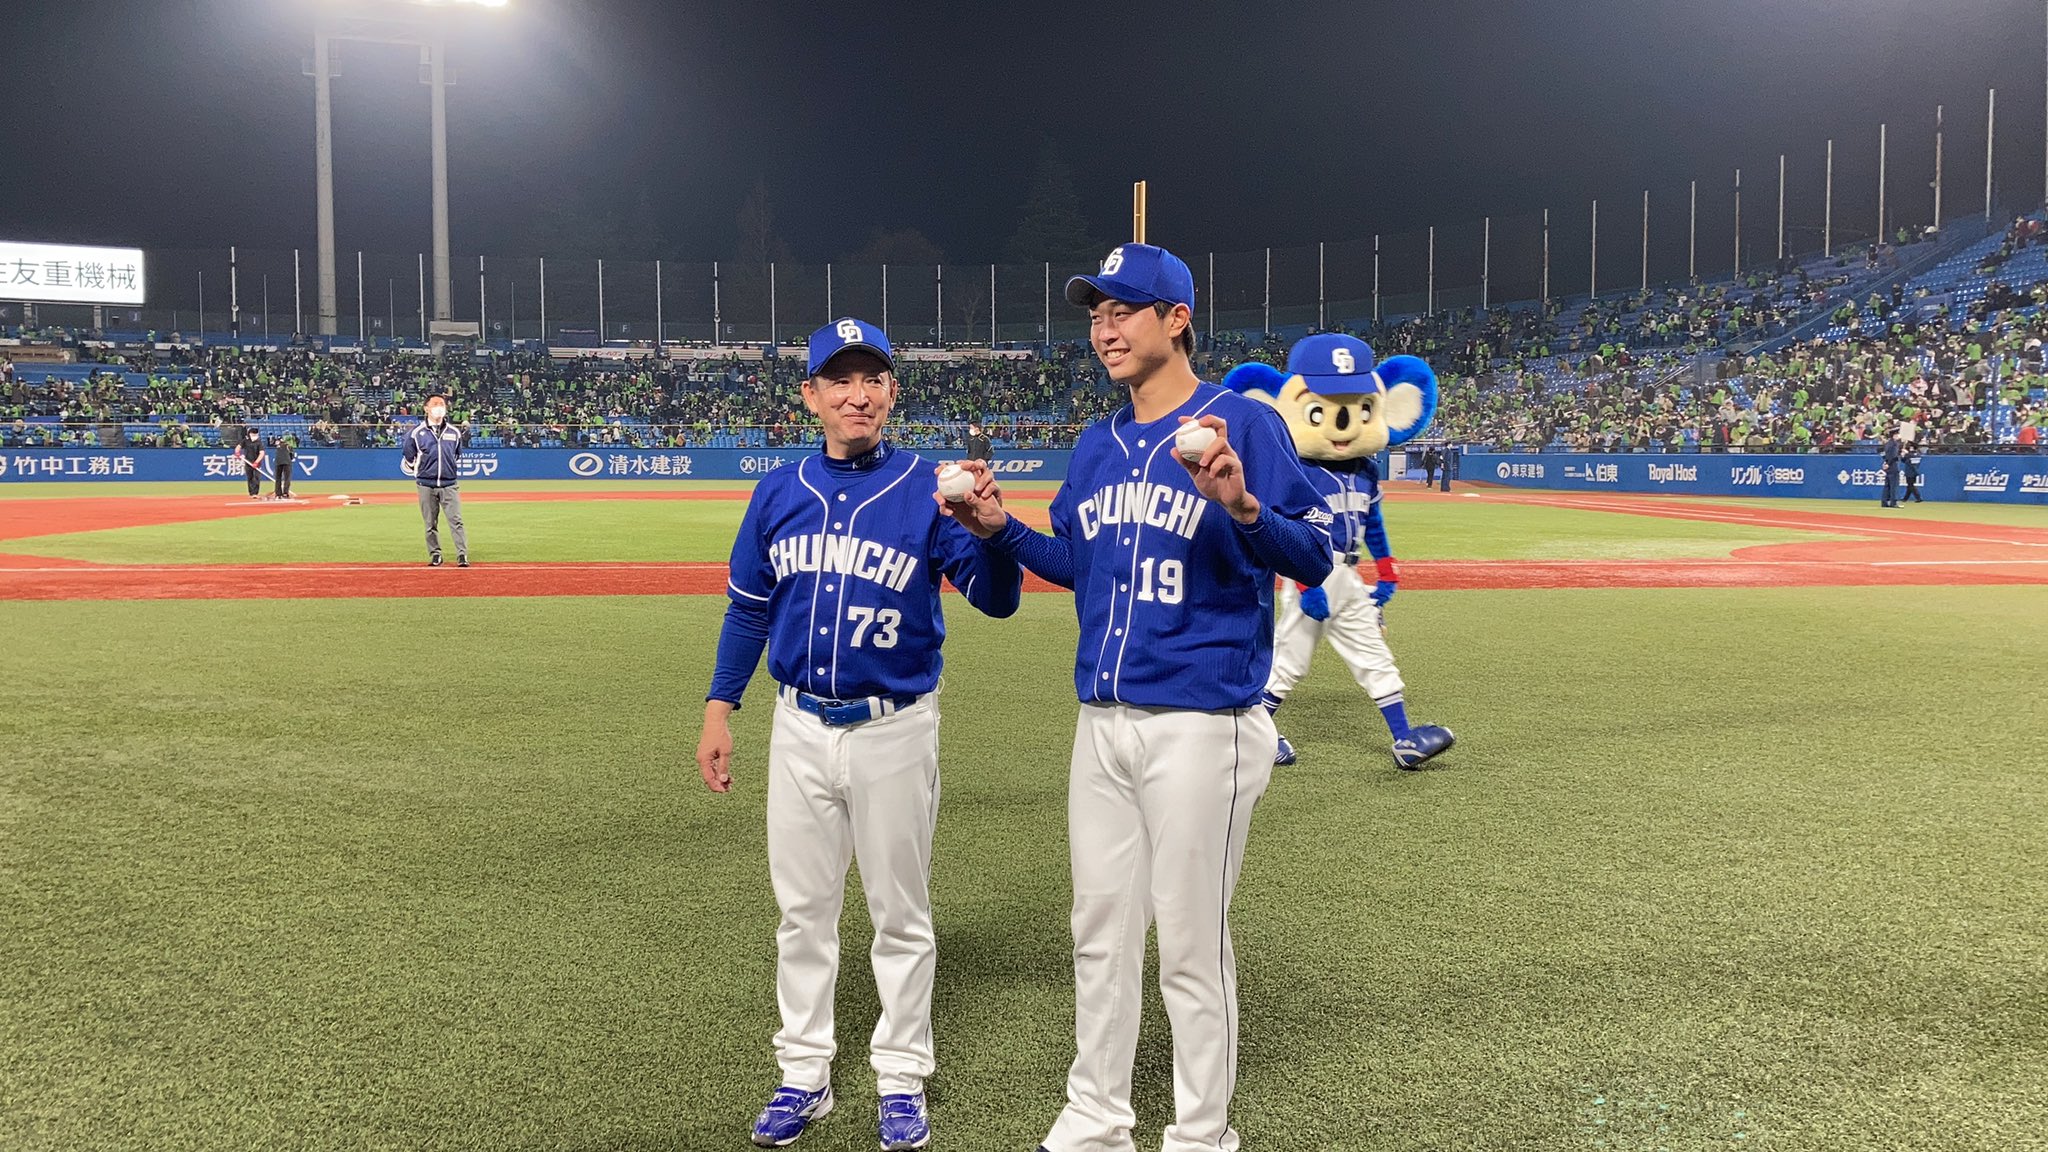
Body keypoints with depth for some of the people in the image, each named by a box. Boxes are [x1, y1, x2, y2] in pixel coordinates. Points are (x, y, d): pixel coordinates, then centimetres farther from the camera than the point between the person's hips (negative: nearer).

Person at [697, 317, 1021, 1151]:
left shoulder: (927, 489, -7)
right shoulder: (778, 493, 3)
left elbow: (996, 598, -15)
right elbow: (747, 608, 10)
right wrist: (719, 711, 5)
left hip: (895, 730, -3)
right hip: (801, 729, 3)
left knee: (901, 914, 9)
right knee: (802, 912, 13)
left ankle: (902, 1079, 23)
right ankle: (804, 1075, 27)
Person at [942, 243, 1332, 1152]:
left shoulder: (1241, 423, -9)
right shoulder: (1096, 446, 12)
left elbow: (1313, 558, -16)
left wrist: (1242, 506, -33)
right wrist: (1000, 529, 6)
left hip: (1201, 726, -7)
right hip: (1102, 723, 7)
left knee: (1191, 943, 3)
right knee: (1100, 933, 16)